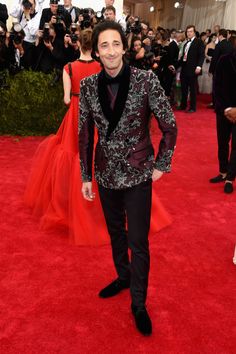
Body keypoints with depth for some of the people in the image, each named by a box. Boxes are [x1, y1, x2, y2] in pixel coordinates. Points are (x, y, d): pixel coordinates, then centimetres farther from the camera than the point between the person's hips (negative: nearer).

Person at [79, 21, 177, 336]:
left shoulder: (146, 80, -15)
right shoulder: (88, 86, -5)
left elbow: (169, 126, -6)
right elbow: (85, 134, 2)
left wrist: (161, 165, -4)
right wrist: (86, 176, 4)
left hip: (138, 175, -3)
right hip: (106, 175, 4)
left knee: (138, 242, 4)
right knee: (115, 233, 21)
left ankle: (139, 303, 24)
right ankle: (123, 277, 47)